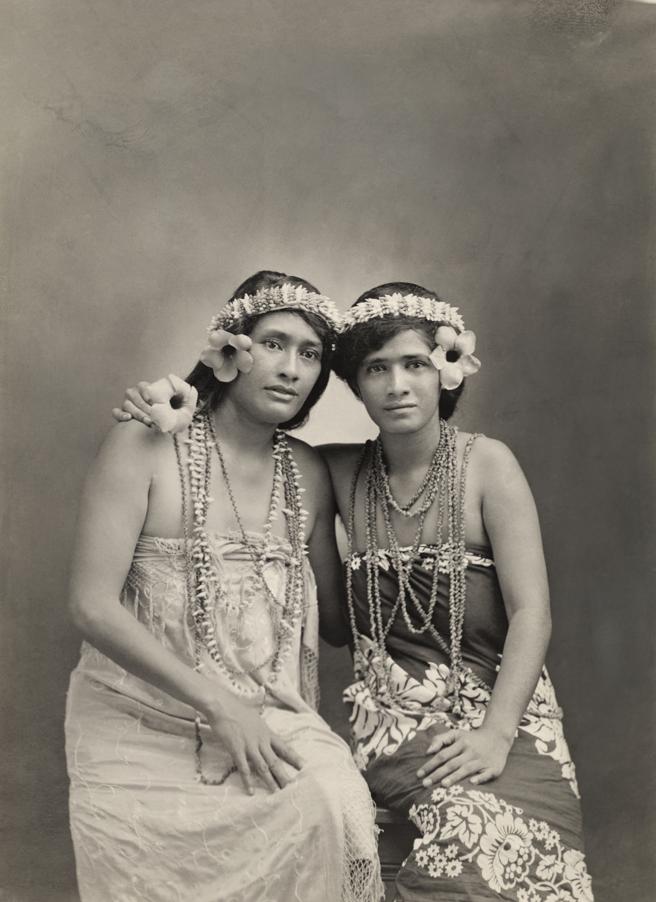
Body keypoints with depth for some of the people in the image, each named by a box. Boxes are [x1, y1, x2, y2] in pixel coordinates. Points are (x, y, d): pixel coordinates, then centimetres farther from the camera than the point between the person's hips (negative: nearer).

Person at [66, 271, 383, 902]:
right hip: (143, 727, -3)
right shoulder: (146, 446, -7)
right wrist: (219, 705, -17)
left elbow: (336, 621, 13)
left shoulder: (307, 474, 7)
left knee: (334, 804, -21)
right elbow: (92, 606, -13)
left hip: (268, 718, 4)